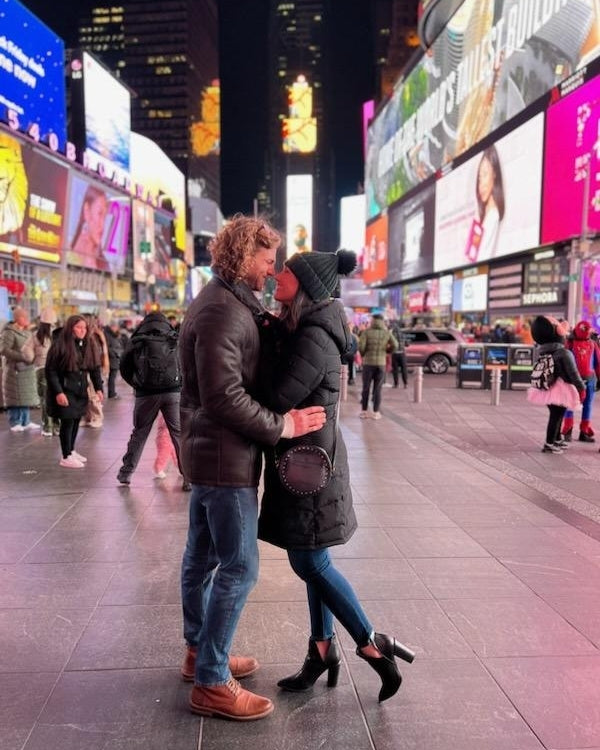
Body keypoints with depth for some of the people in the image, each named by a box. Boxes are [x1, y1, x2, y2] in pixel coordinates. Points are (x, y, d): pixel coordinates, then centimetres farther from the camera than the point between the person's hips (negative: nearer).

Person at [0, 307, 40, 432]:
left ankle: (26, 421, 20)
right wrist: (22, 356, -20)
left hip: (28, 368, 8)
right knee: (16, 397, -3)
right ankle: (15, 423, 6)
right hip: (15, 369, -8)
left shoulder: (27, 332, 12)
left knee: (27, 396, 11)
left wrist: (32, 356, 8)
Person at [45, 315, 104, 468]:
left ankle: (72, 451, 28)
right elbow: (50, 370, -13)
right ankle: (66, 457, 5)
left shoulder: (87, 345, 6)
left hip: (80, 391, 6)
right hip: (64, 391, -6)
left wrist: (98, 388, 0)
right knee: (68, 421, -4)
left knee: (76, 420, 12)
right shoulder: (60, 344, -12)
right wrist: (58, 392, -18)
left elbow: (95, 368, 10)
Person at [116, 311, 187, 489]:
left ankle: (126, 472, 22)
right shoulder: (175, 338, 9)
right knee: (179, 434, 2)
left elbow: (124, 369, 9)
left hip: (146, 393, 1)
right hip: (173, 392, -1)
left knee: (139, 433, 15)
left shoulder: (136, 341, 9)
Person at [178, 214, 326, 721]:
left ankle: (199, 652, 34)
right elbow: (225, 397, -26)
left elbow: (244, 363, 11)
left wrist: (267, 327, -5)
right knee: (239, 567, -3)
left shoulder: (225, 304, 13)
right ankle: (211, 683, 9)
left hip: (208, 451, 11)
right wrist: (283, 425, -19)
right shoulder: (222, 313, -20)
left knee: (202, 556, 18)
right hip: (226, 456, -11)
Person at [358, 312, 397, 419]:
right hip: (381, 363, 1)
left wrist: (363, 354, 6)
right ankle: (376, 412, 7)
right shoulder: (387, 332, 2)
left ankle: (364, 411, 10)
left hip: (368, 362, -1)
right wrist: (386, 351, 12)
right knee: (377, 389, 6)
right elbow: (395, 345, -4)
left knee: (366, 388, 8)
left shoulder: (366, 332, -5)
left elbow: (361, 346, -14)